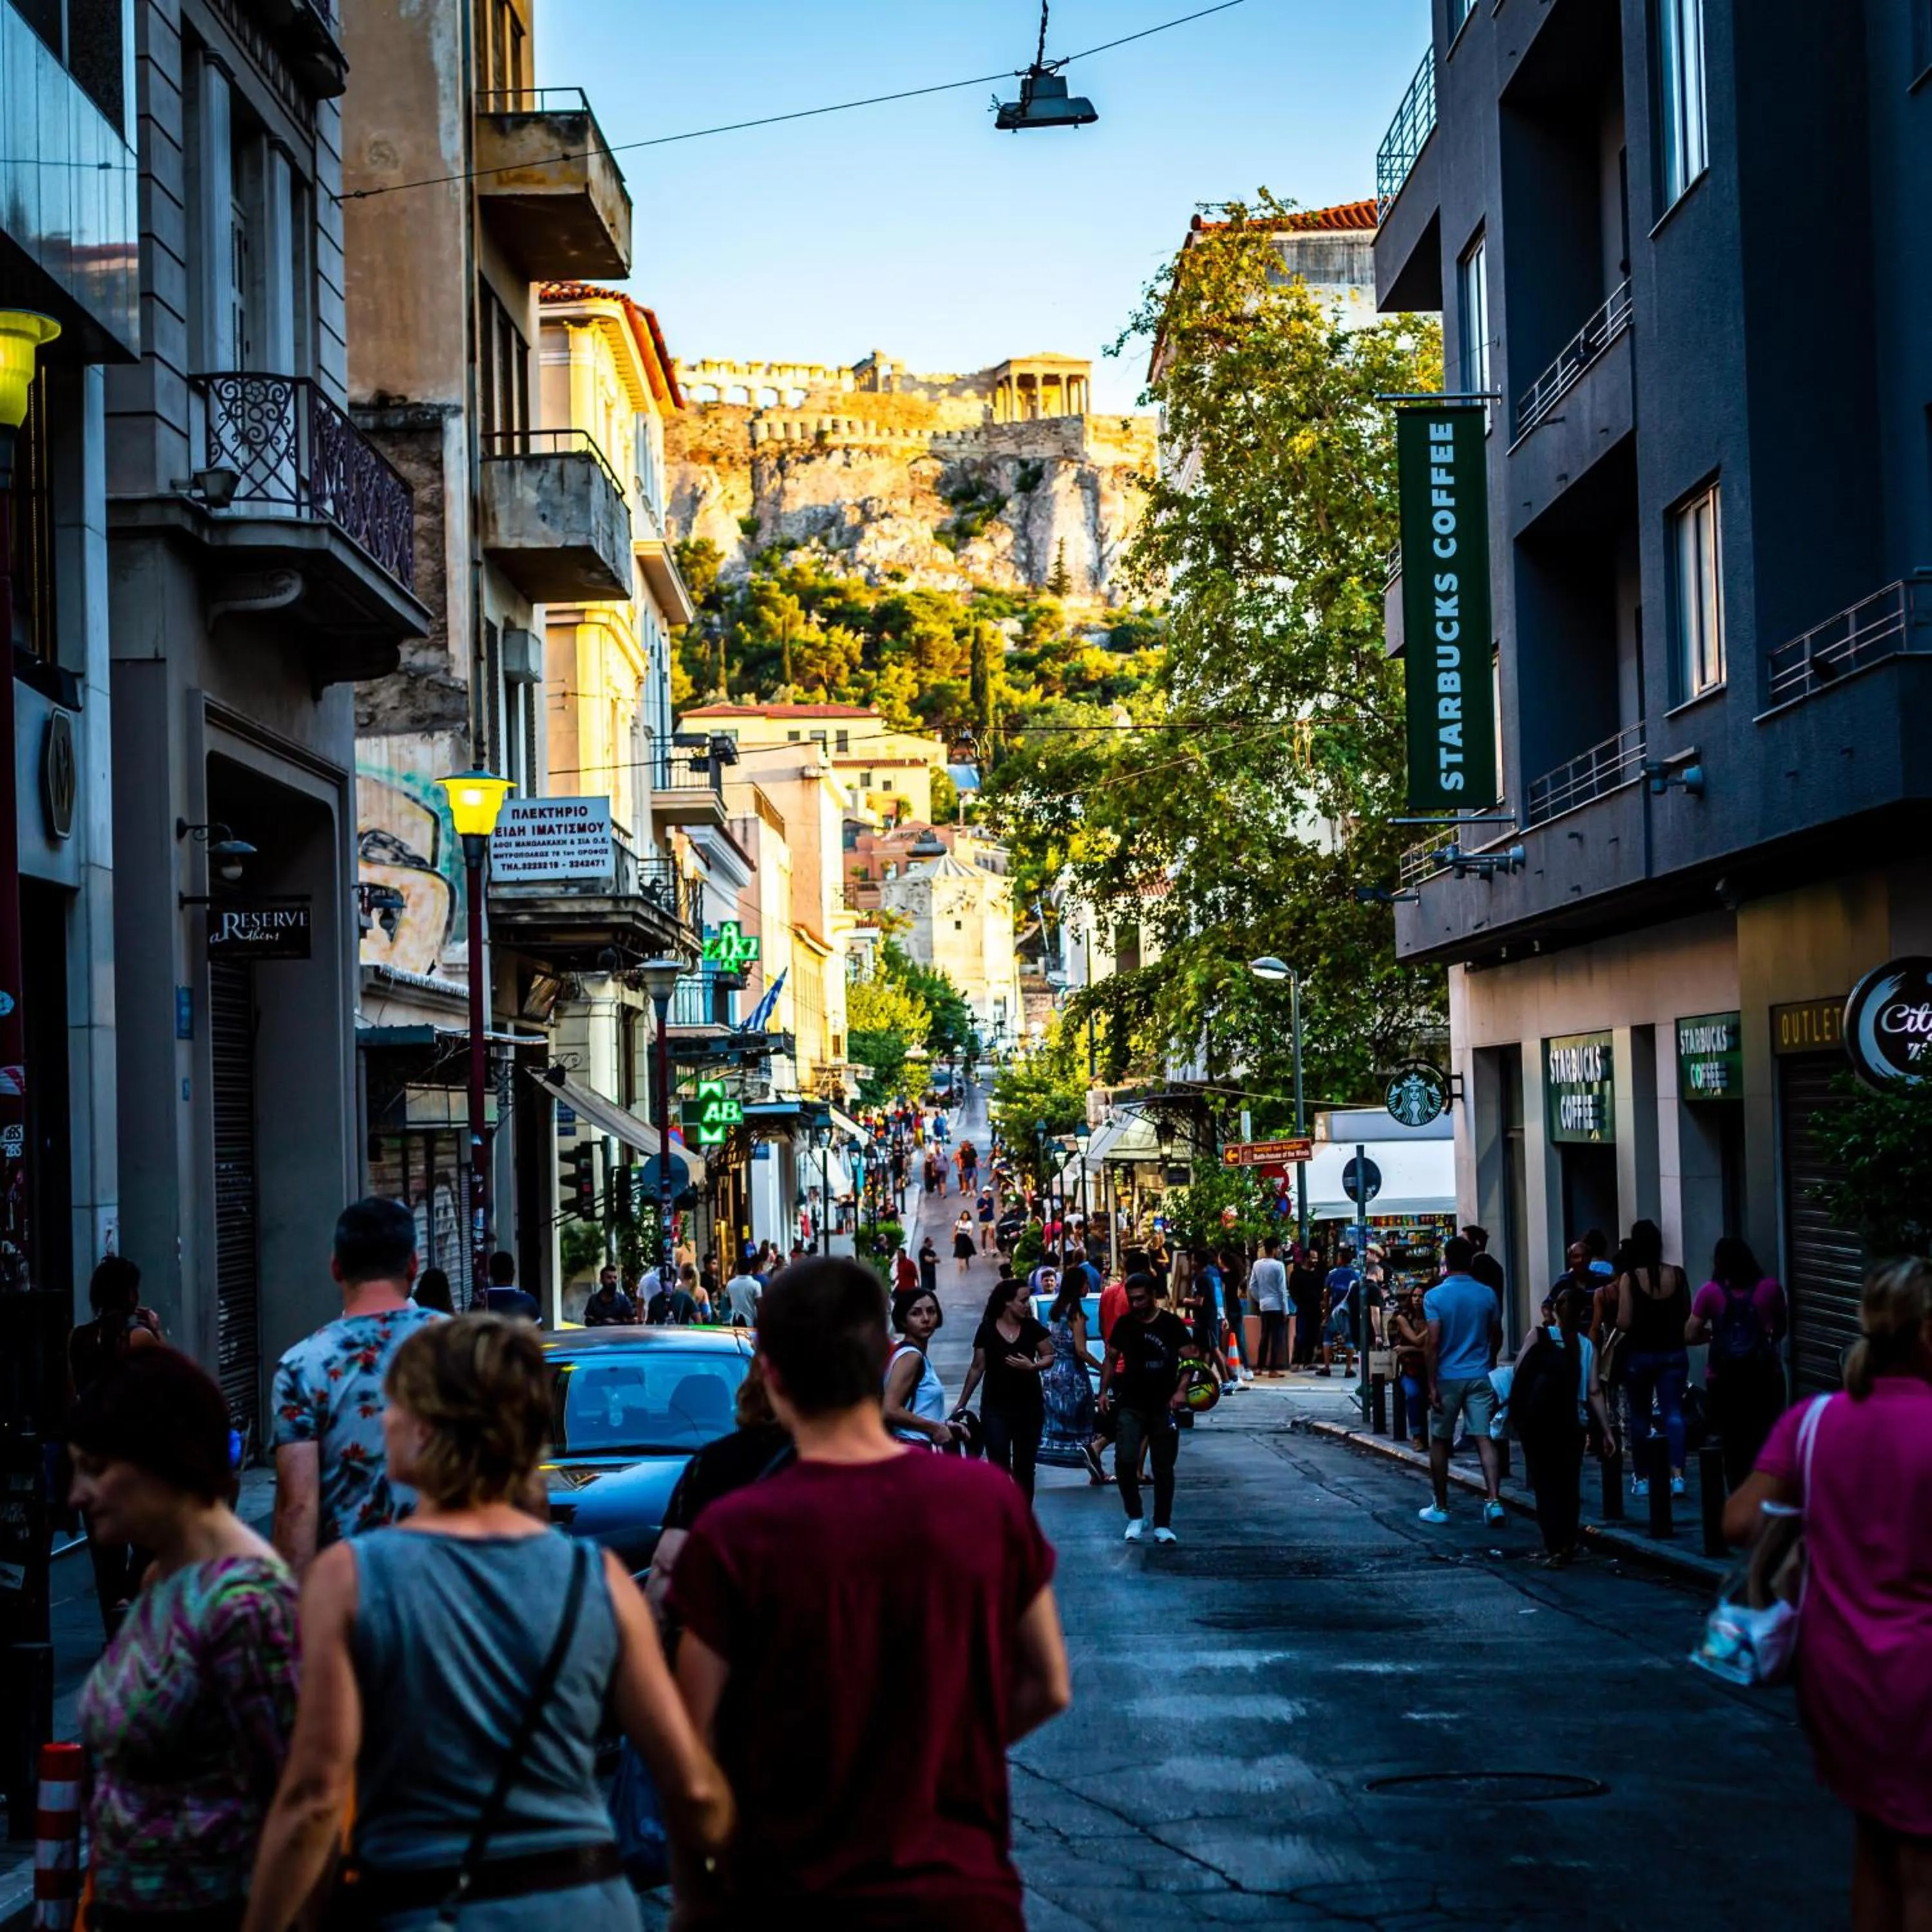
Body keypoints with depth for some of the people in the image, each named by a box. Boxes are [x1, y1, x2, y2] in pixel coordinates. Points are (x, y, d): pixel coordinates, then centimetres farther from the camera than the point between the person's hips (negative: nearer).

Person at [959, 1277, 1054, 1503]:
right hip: (995, 1409, -2)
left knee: (1024, 1467, 10)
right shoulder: (987, 1330, -5)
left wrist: (1032, 1366, -17)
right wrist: (962, 1403, 3)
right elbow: (977, 1368, 1)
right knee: (999, 1467, -6)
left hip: (1029, 1407, 2)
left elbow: (1050, 1356, 4)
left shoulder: (1032, 1328, -1)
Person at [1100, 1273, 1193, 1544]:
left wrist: (1180, 1390, -17)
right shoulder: (1124, 1324, 3)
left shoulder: (1171, 1323, -4)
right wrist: (1104, 1390, 3)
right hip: (1130, 1405, 1)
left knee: (1163, 1468, 5)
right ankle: (1135, 1517, 3)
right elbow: (1111, 1359, 13)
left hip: (1164, 1406, -1)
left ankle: (1163, 1525, 16)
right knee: (1125, 1461, -15)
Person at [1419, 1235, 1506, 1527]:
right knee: (1484, 1439, -1)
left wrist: (1432, 1384, -10)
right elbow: (1497, 1337, 12)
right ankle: (1494, 1500, -16)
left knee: (1439, 1442, 10)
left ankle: (1440, 1507, 14)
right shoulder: (1487, 1294, 1)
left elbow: (1432, 1343, -13)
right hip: (1480, 1376, 2)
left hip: (1448, 1377, -2)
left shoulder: (1435, 1297, -9)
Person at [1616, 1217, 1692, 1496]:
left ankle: (1641, 1478, 17)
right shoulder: (1677, 1274, -3)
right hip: (1674, 1353, 2)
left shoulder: (1629, 1278, -13)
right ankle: (1677, 1474, -15)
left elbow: (1624, 1322, -14)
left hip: (1641, 1355, -2)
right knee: (1673, 1413, 0)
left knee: (1640, 1416, 11)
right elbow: (1687, 1316, 7)